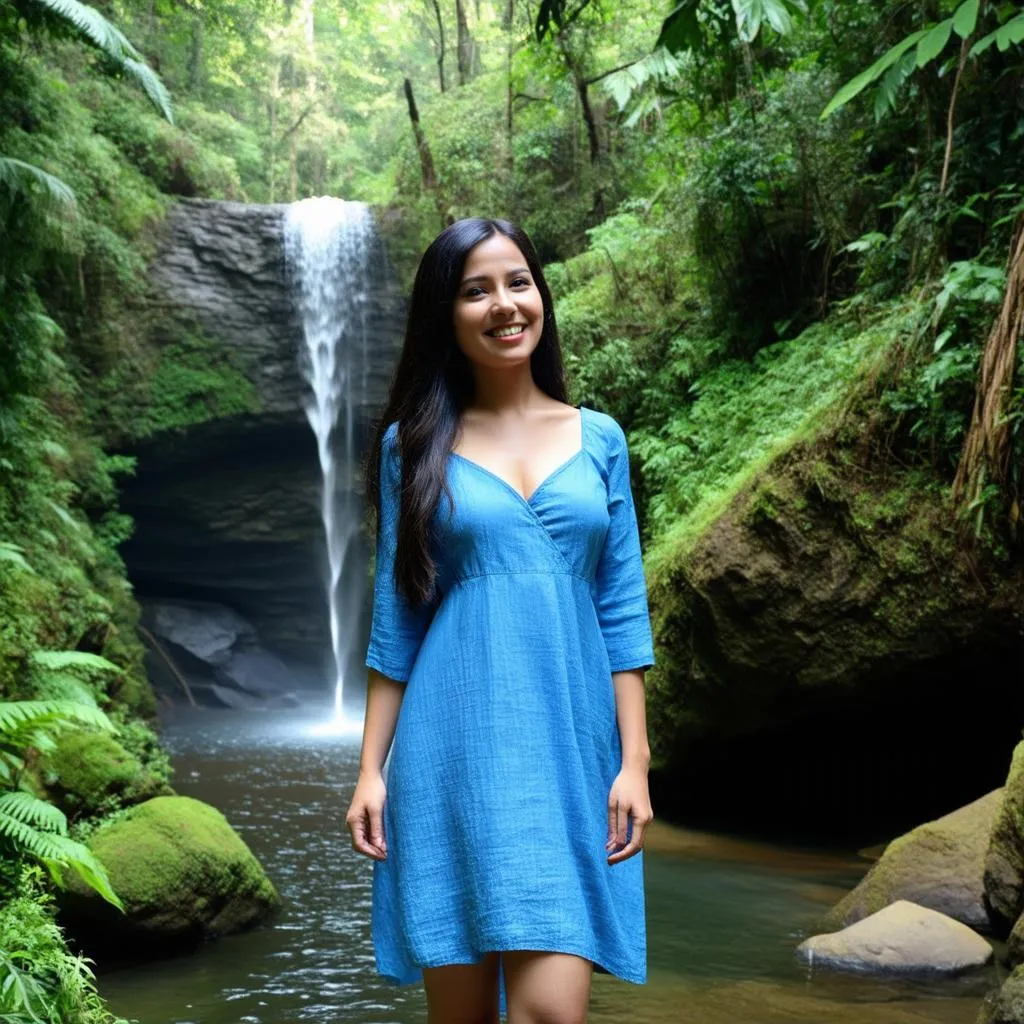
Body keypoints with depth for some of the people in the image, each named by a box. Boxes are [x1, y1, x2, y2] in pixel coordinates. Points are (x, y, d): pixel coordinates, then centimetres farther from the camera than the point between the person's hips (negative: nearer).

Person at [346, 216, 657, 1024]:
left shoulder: (598, 437, 8)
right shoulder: (414, 443, 5)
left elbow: (622, 608, 6)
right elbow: (395, 617, 6)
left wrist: (634, 761, -2)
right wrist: (371, 768, 1)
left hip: (571, 747, 1)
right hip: (454, 747, 0)